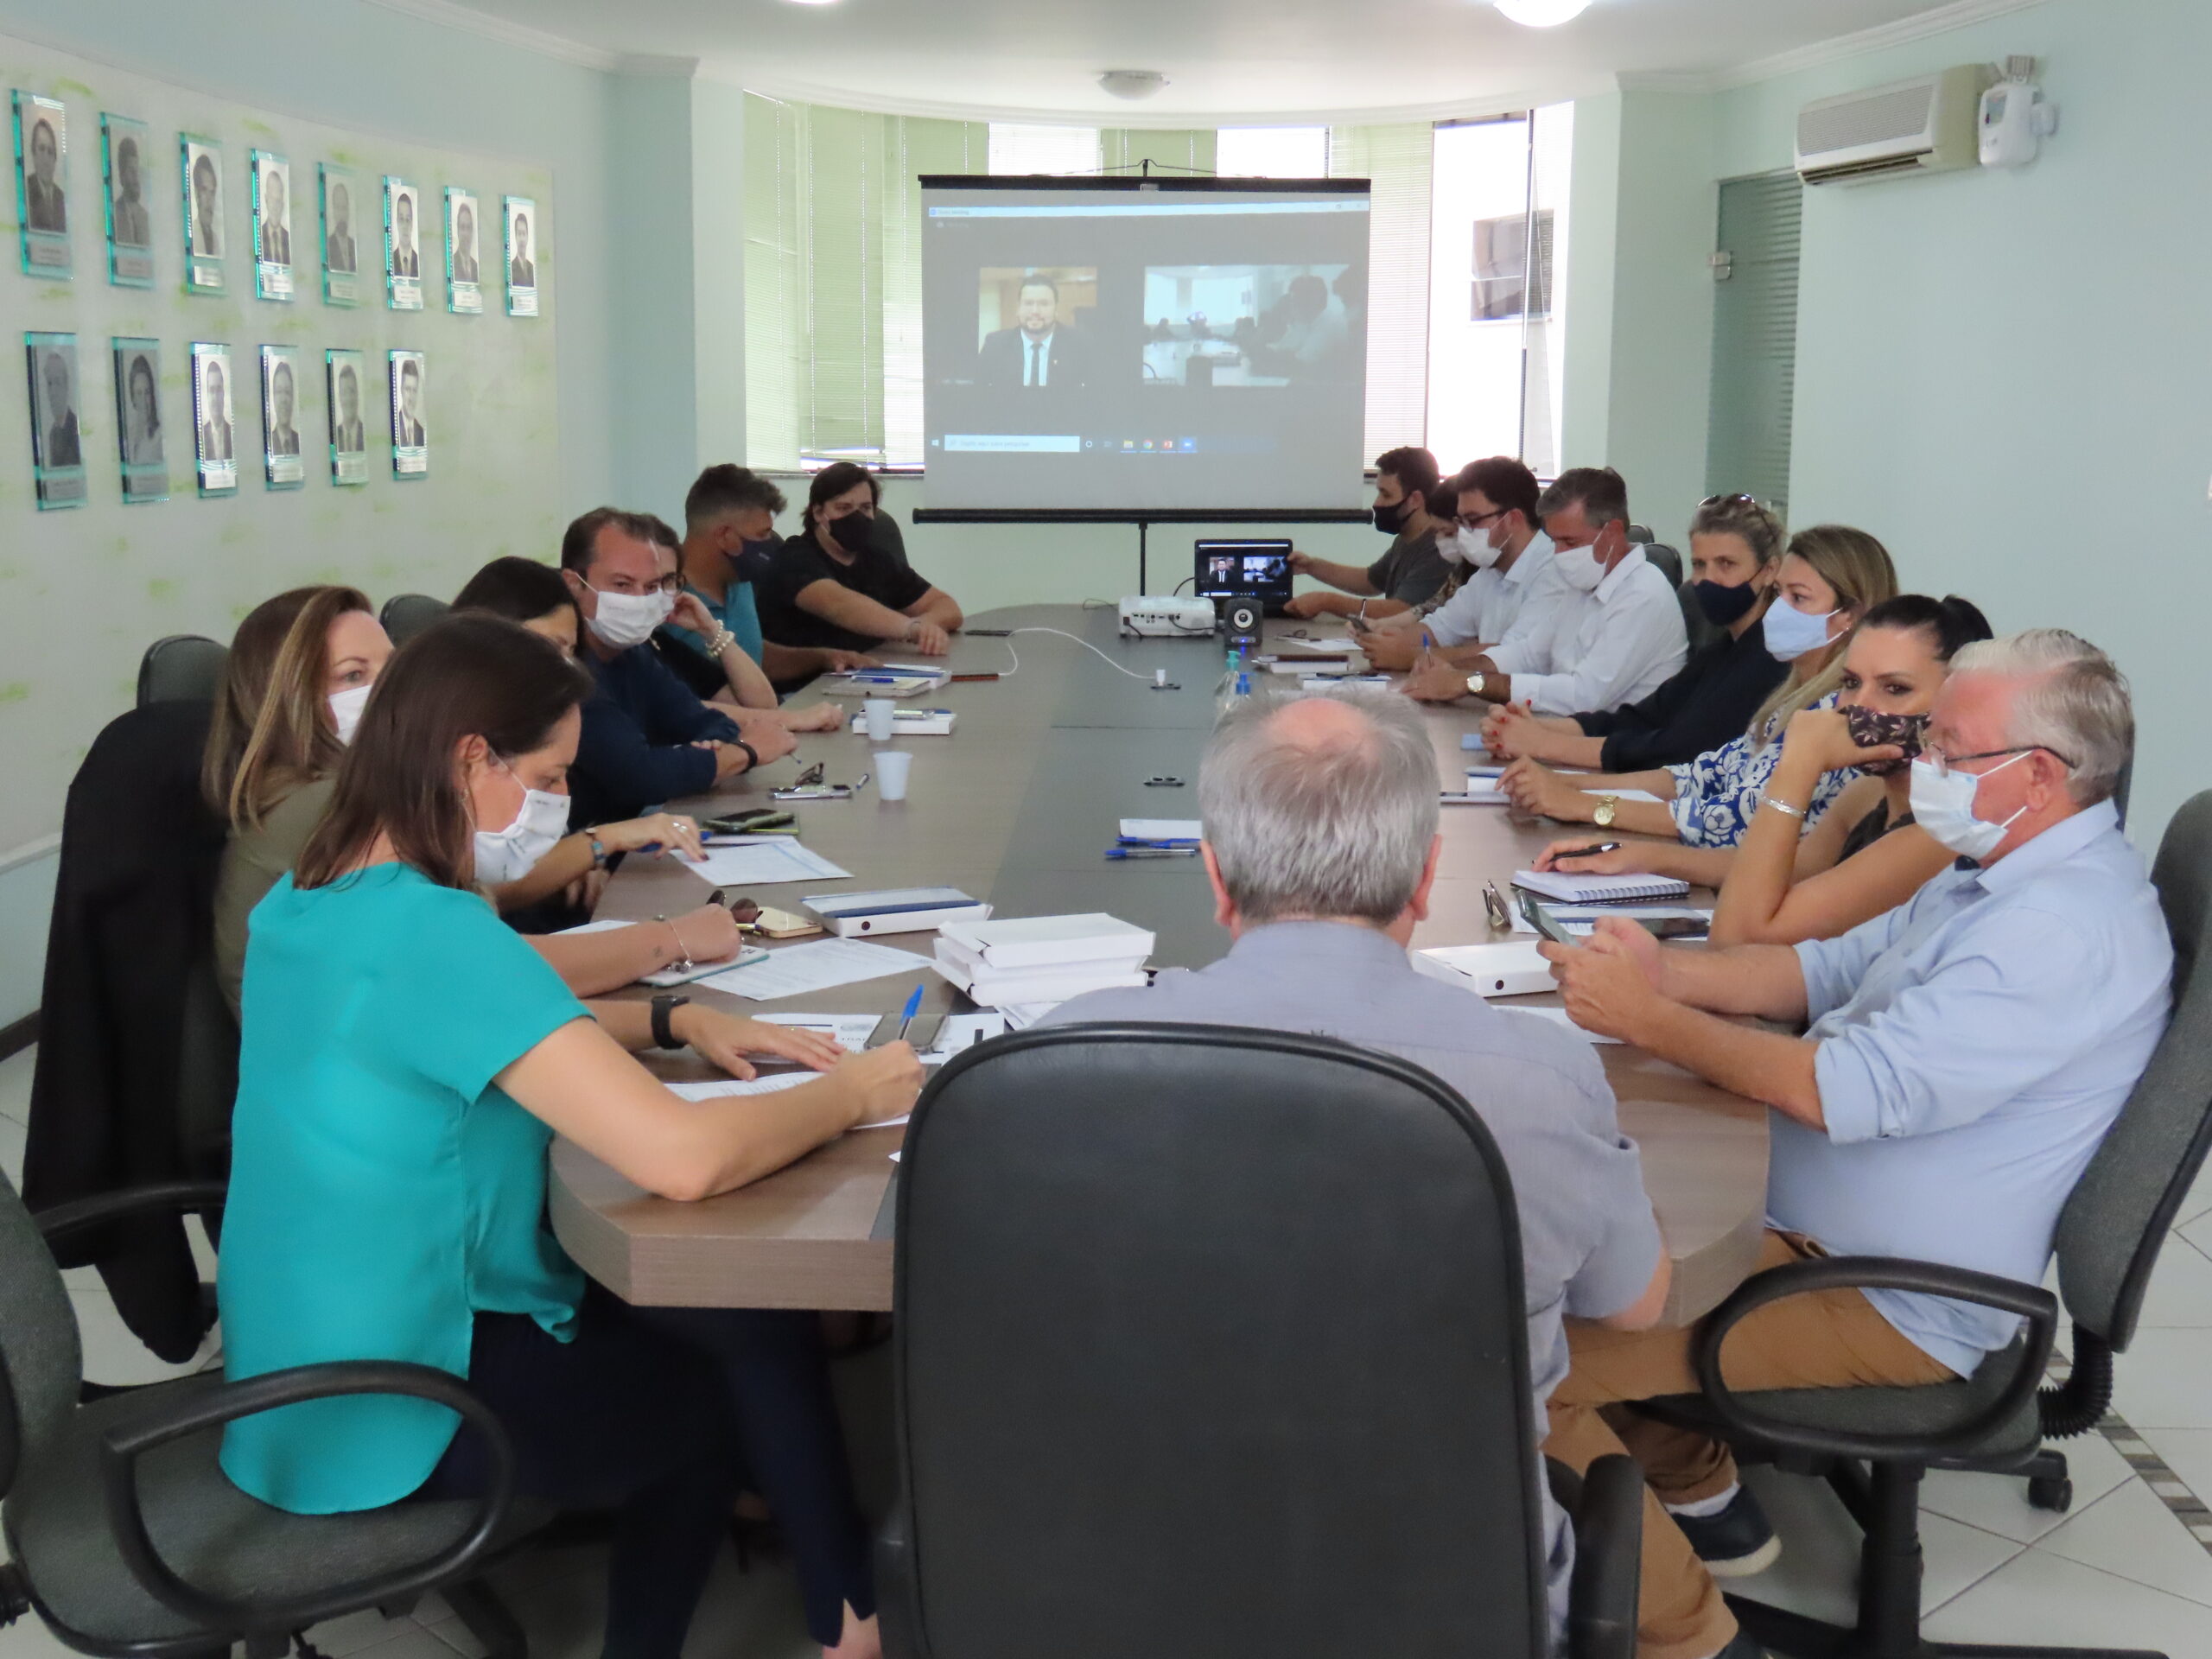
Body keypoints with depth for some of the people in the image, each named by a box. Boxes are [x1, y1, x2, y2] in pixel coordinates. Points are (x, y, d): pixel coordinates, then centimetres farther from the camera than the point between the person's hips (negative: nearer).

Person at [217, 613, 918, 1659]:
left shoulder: (304, 904, 0)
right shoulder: (433, 933, -29)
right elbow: (684, 1157, -35)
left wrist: (675, 1021, 6)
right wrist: (852, 1095, -17)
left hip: (304, 1372, 9)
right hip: (391, 1418, -9)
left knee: (697, 1313, 21)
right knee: (762, 1342, 10)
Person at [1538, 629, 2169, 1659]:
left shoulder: (2062, 928, -26)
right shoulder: (2003, 874, 8)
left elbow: (1844, 1091, -30)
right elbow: (1832, 968, 12)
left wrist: (1644, 1017, -21)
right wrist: (1664, 973, -5)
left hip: (1894, 1306, -11)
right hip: (1808, 1224, 11)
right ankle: (1696, 1494, 26)